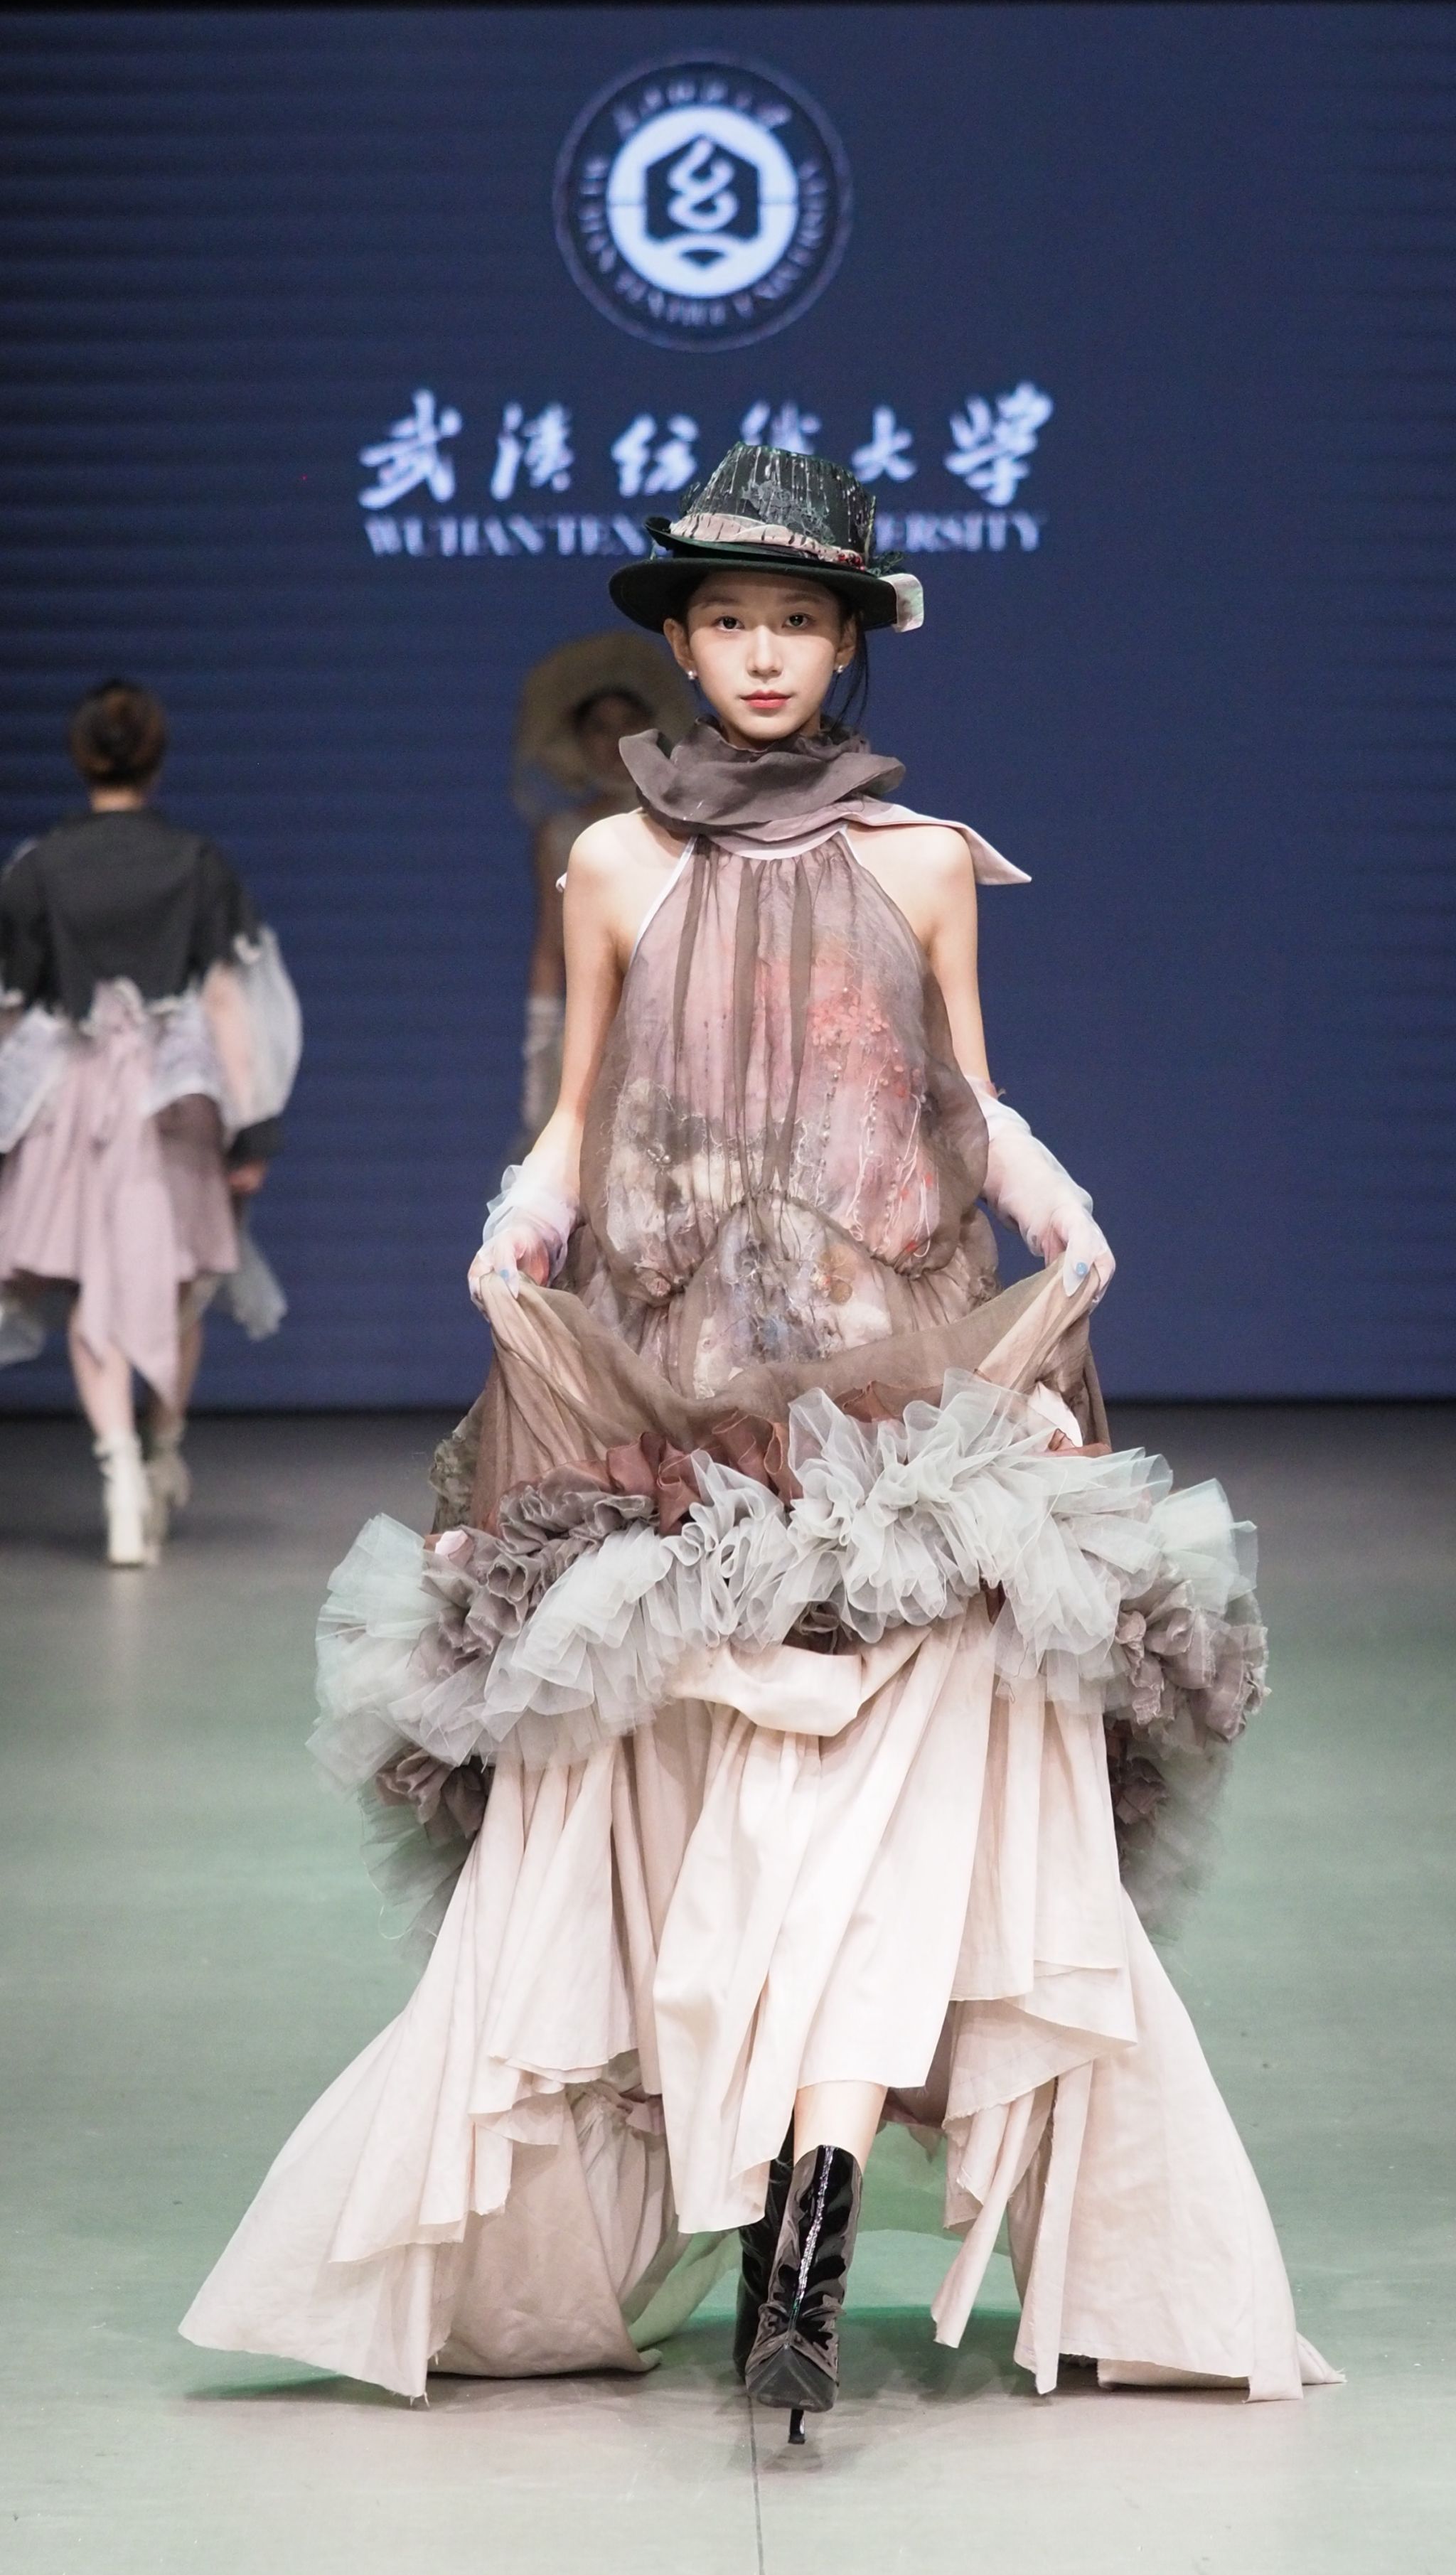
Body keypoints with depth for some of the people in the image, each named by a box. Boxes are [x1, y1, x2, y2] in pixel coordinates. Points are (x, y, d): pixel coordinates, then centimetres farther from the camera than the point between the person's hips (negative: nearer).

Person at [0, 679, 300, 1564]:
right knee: (175, 1286, 17)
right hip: (172, 1097, 1)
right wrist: (251, 1131, -3)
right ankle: (165, 1458, 30)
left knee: (92, 1295, 0)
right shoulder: (199, 864, -2)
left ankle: (120, 1463, -18)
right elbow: (225, 999, -4)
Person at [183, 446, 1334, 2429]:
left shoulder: (920, 861, 10)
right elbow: (578, 1116, 15)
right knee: (639, 1793, -7)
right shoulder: (617, 866, 11)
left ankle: (810, 2205, -25)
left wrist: (1062, 1213, -4)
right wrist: (520, 1228, -4)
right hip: (667, 1398, 1)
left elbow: (976, 1106, 15)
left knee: (911, 1765, -18)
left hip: (895, 1379, -1)